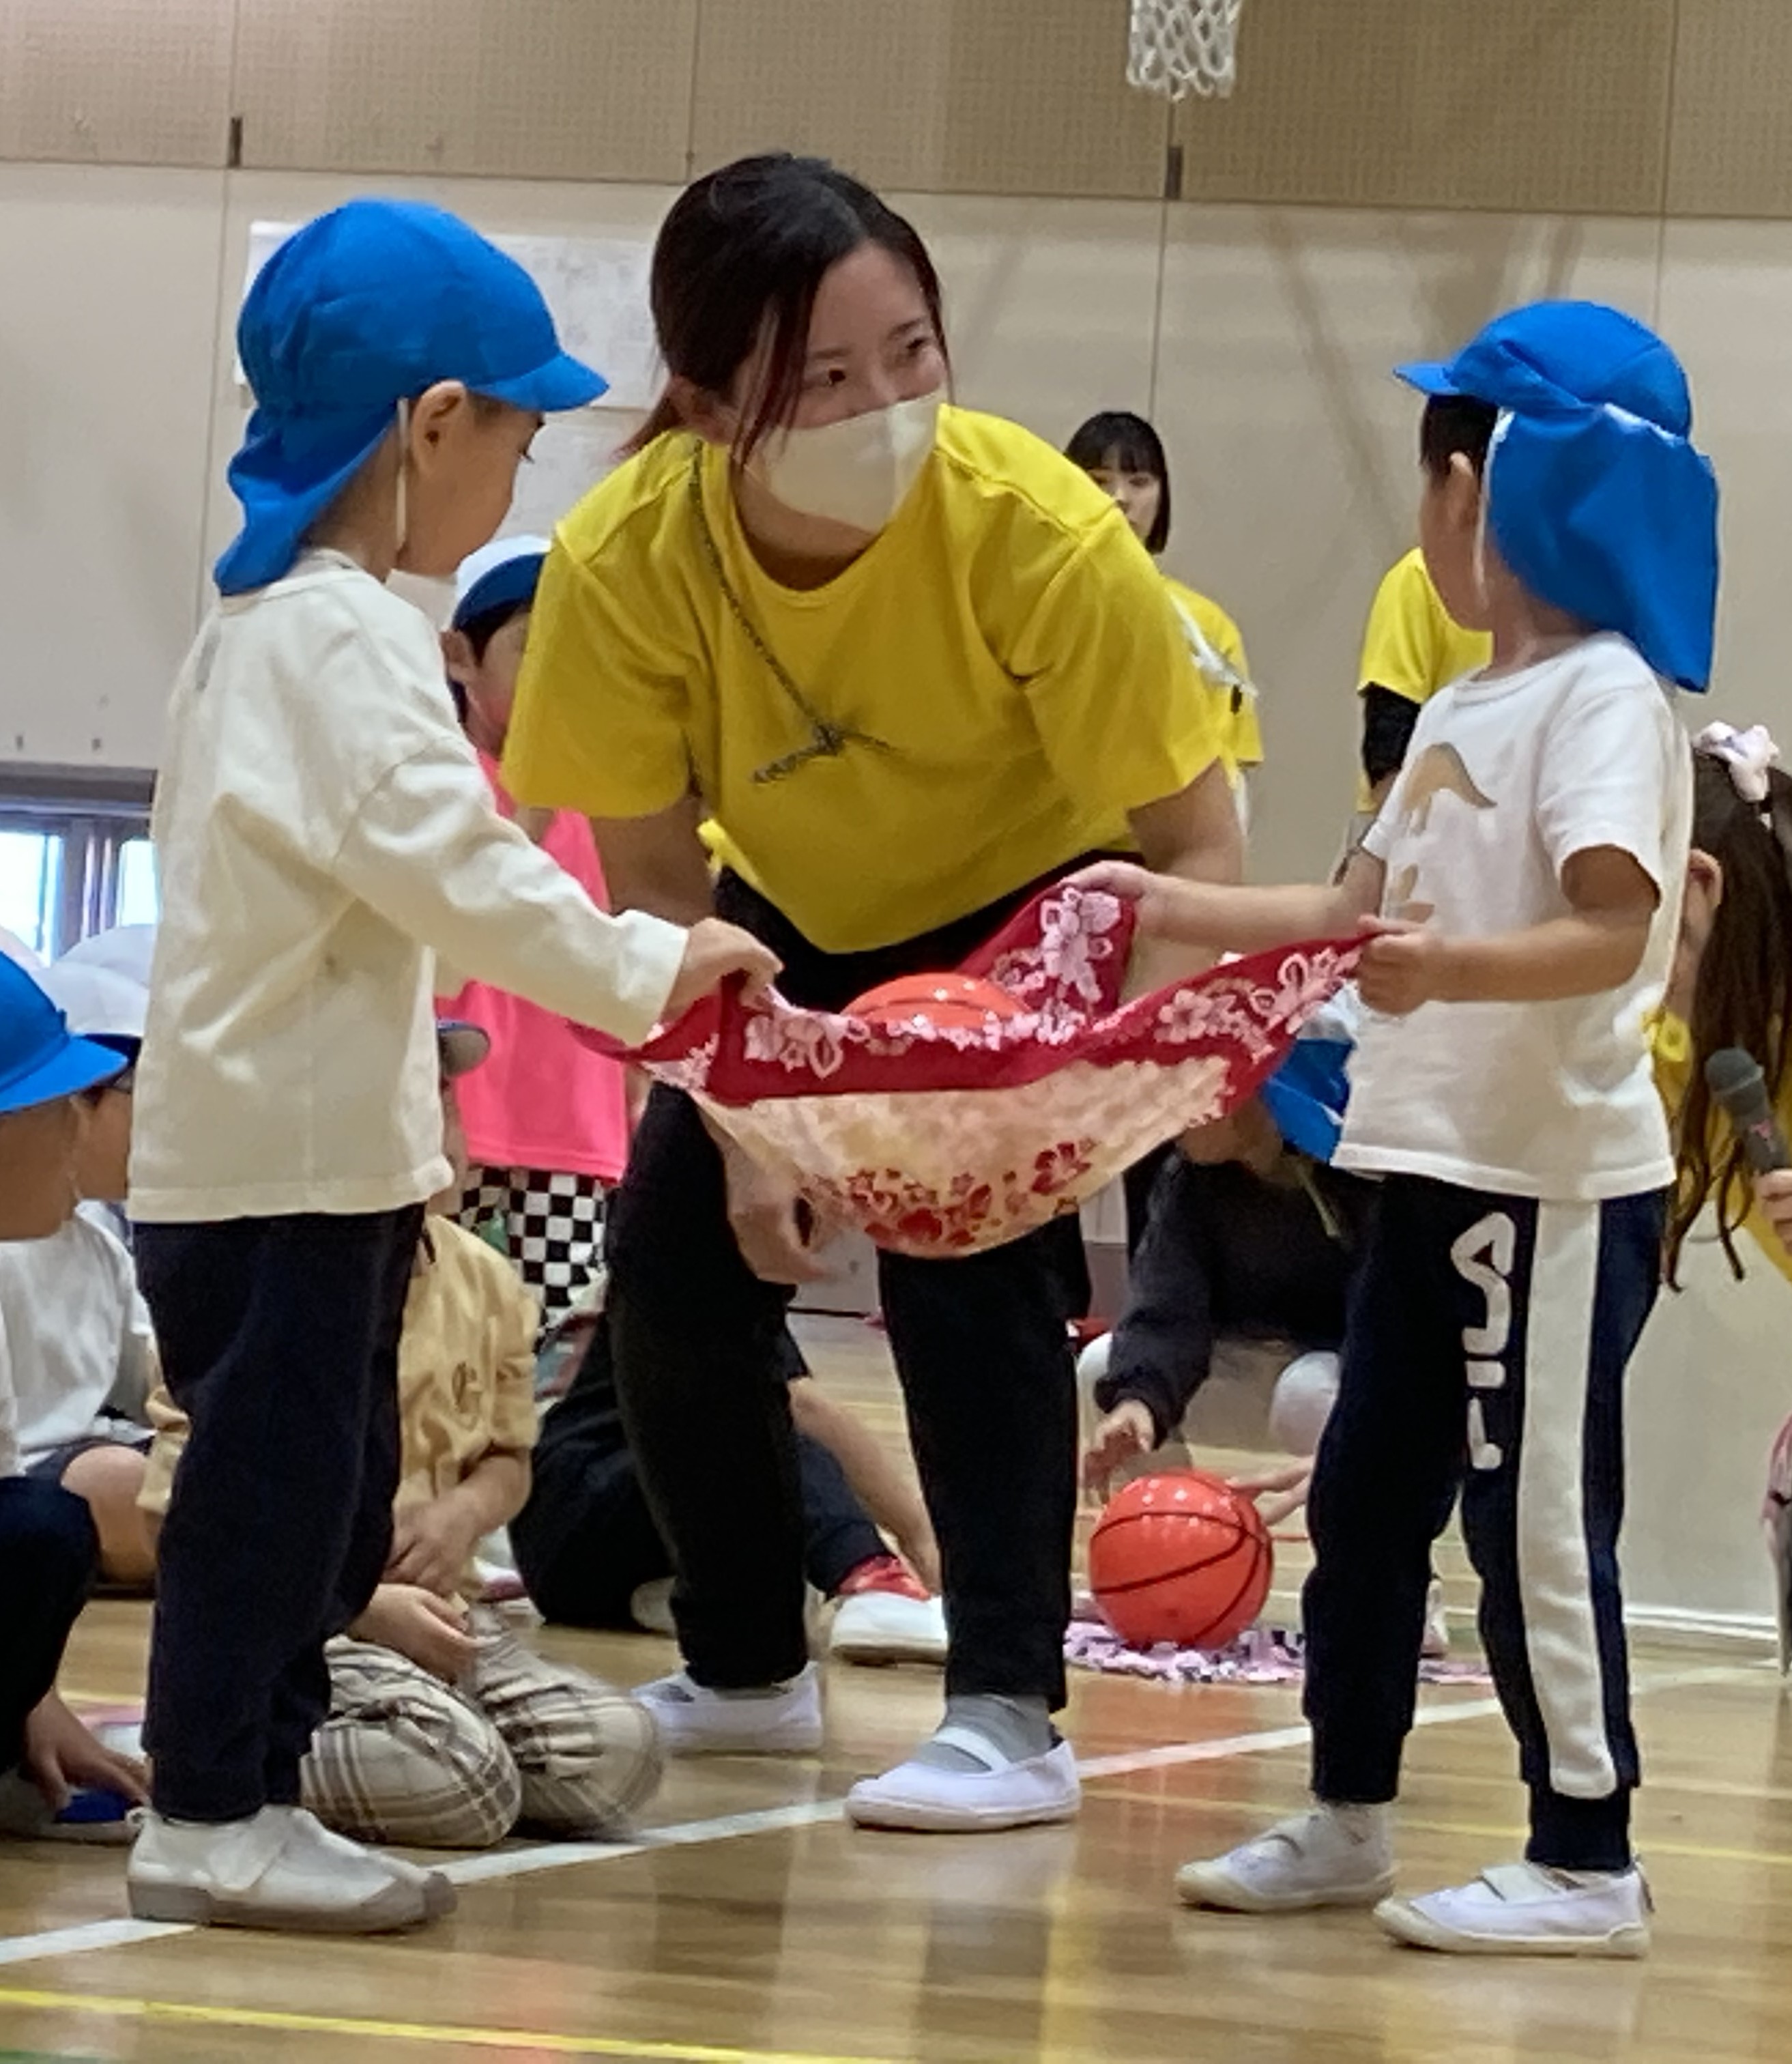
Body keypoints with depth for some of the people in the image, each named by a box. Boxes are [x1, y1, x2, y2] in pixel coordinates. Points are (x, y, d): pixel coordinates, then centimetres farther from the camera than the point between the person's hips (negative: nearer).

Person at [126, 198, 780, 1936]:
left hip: (298, 1148, 10)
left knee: (325, 1485, 13)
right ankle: (212, 1812, 0)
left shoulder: (266, 618, 17)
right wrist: (644, 972, -20)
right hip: (287, 1160, -10)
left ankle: (249, 1787, 17)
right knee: (272, 1481, -5)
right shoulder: (348, 637, -17)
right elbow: (448, 863, -25)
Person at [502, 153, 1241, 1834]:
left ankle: (1008, 1714, -11)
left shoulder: (1043, 535, -36)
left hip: (1042, 908, -3)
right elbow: (653, 880, -17)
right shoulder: (626, 561, -30)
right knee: (678, 1246, -3)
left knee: (963, 1246, -20)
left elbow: (1195, 843, -27)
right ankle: (746, 1669, 19)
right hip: (804, 917, 3)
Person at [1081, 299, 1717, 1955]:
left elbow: (1611, 930, -24)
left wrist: (1454, 965, -39)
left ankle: (1588, 1861, 1)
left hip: (1557, 1180, -10)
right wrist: (1169, 909, 21)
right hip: (1440, 1166, 10)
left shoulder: (1608, 696, -13)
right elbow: (1358, 908, 22)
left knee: (1536, 1514, -6)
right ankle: (1347, 1820, 26)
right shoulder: (1464, 712, 16)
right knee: (1366, 1494, 15)